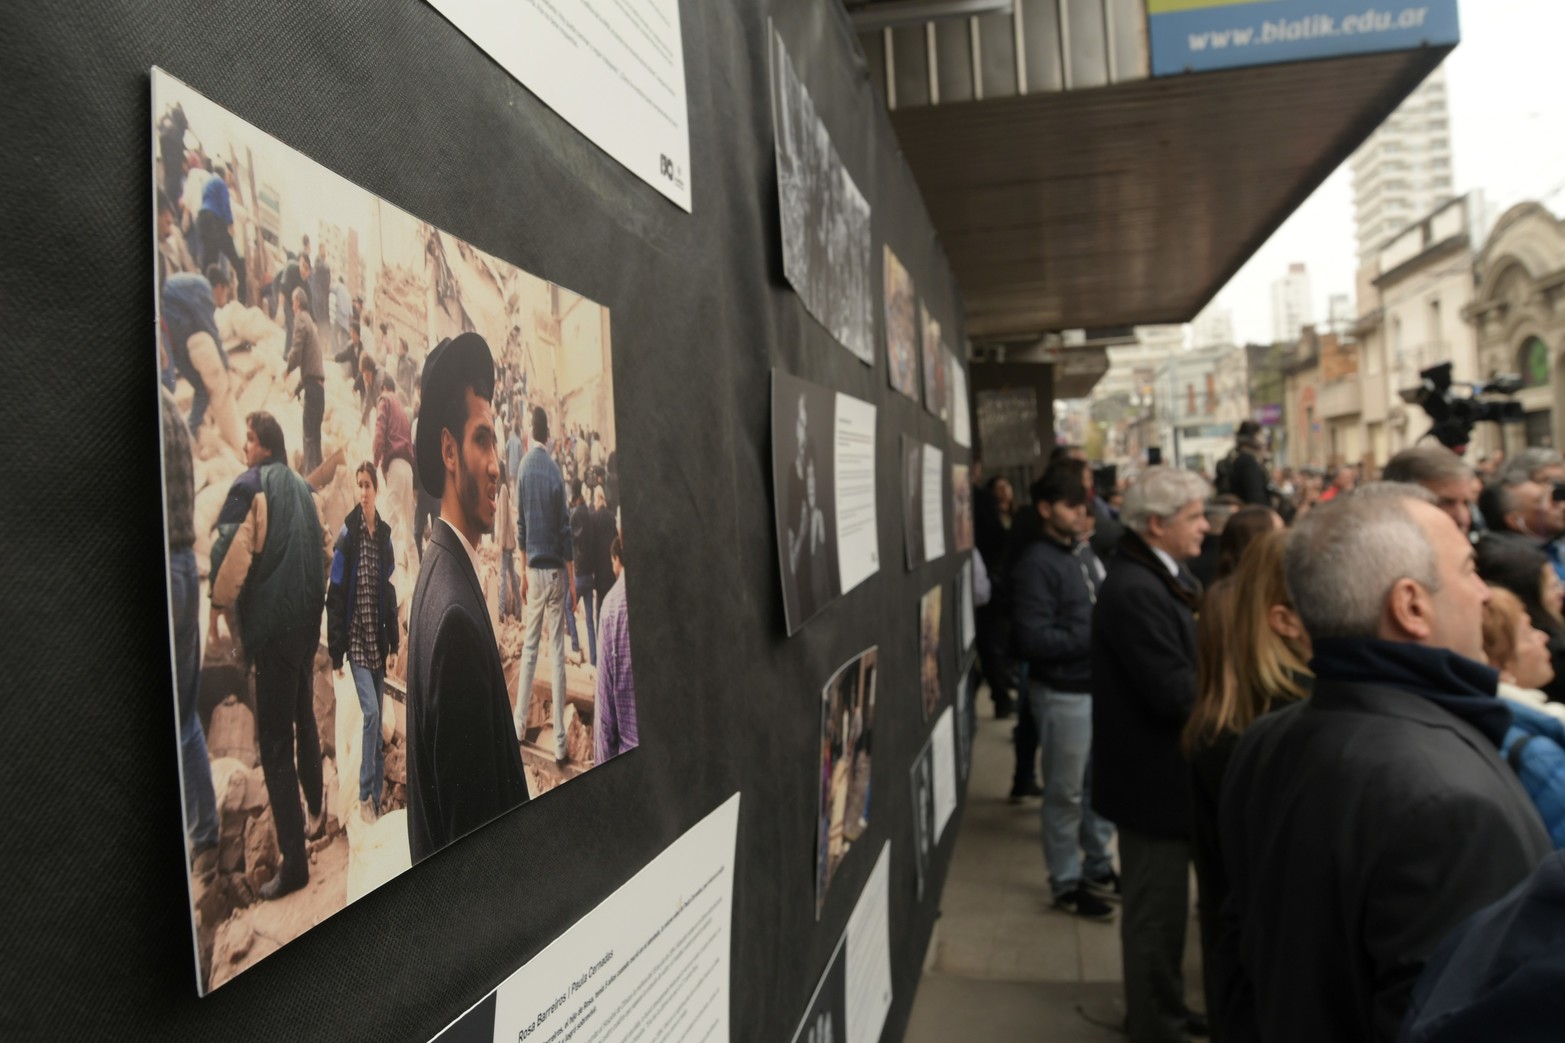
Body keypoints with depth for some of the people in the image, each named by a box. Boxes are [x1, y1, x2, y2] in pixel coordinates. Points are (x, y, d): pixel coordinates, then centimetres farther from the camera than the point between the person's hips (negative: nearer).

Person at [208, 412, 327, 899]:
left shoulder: (249, 486, -9)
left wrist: (217, 609, -4)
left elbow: (230, 552, -17)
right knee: (304, 721, 23)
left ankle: (293, 859, -5)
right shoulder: (302, 488, 14)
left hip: (272, 624, -8)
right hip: (307, 619, 8)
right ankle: (316, 813, 38)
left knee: (275, 741, -6)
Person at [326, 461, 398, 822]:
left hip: (378, 641, 5)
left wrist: (393, 646, 5)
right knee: (371, 712, -13)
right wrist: (336, 652, -11)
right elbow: (335, 596, -9)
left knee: (377, 718, 9)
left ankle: (375, 797, 17)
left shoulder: (384, 535, 7)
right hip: (356, 640, -5)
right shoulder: (347, 534, -8)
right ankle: (365, 794, -1)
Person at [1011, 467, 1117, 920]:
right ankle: (1066, 883, 21)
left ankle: (1098, 867, 36)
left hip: (1100, 684, 8)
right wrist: (1094, 637, -18)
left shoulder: (1084, 552, 9)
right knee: (1066, 793, 6)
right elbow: (1033, 639, -21)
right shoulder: (1035, 564, -15)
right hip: (1064, 692, -7)